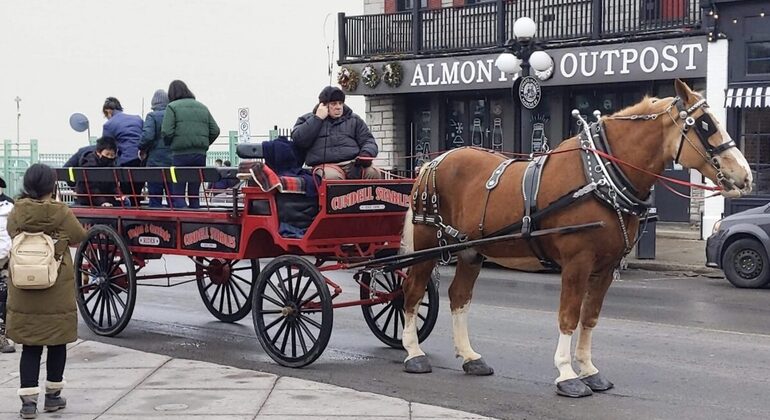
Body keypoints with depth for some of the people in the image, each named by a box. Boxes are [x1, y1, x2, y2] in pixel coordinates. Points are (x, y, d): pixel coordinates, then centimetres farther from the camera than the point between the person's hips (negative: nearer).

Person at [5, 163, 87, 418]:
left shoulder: (16, 213, -5)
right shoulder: (61, 213, -11)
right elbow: (80, 237, 4)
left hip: (24, 293, 2)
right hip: (58, 292, -2)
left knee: (30, 346, 8)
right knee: (57, 344, 14)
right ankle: (53, 395, 23)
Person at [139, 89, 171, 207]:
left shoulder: (152, 116, -6)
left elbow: (147, 136, -18)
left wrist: (142, 149, -2)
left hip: (156, 162, -4)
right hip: (173, 162, 4)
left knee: (155, 199, 2)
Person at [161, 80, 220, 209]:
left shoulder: (172, 107, 0)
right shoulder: (202, 107, 16)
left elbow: (166, 132, -10)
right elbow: (215, 131, 10)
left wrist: (170, 145, 9)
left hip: (180, 154, -5)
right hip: (201, 154, 5)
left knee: (177, 194, 0)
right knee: (195, 194, 11)